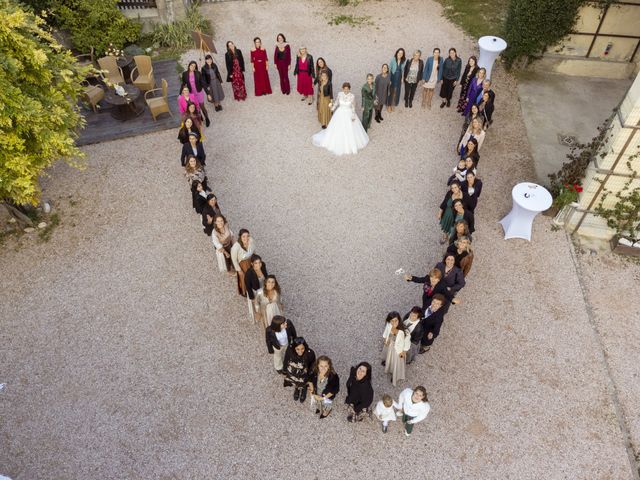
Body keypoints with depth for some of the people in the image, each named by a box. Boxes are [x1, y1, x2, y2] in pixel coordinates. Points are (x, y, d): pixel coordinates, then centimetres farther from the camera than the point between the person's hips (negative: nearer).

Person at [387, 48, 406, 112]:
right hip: (392, 77, -3)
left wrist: (402, 78, 7)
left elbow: (403, 70, 4)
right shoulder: (393, 60, -17)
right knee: (391, 91, 5)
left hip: (399, 78, 3)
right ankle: (389, 105, 21)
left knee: (396, 92, 12)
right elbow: (389, 69, -12)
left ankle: (392, 104, 30)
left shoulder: (404, 61, -7)